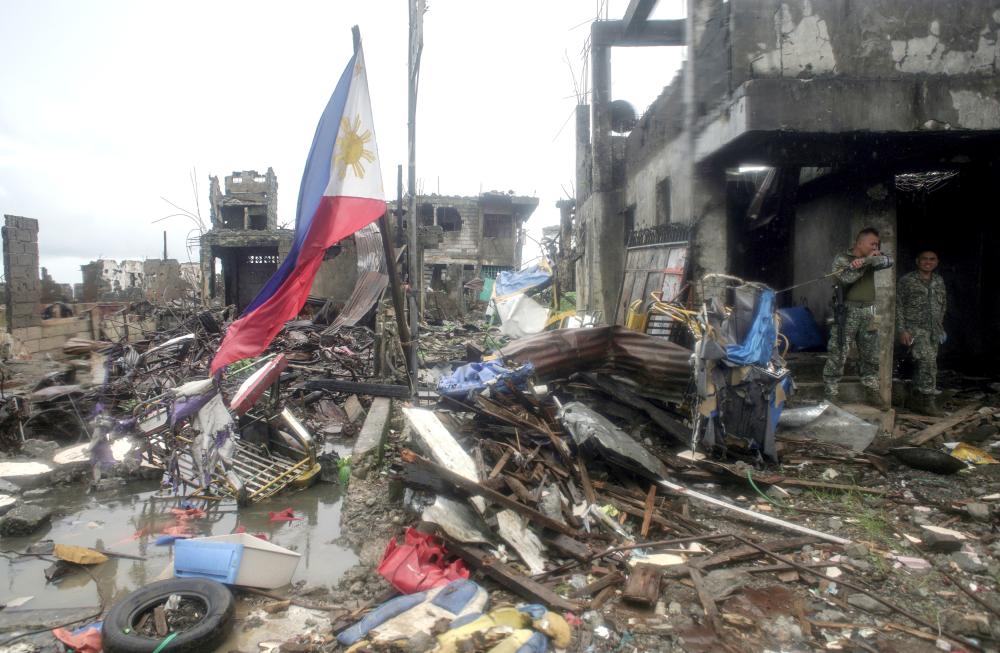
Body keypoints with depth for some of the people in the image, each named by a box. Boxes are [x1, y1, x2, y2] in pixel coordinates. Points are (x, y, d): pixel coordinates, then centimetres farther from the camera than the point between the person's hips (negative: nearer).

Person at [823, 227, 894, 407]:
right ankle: (831, 395, -1)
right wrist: (868, 260, -14)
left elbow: (888, 260, -8)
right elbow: (846, 278, -20)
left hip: (868, 313, 6)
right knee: (838, 355, -6)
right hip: (847, 312, -6)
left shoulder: (871, 259, 12)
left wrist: (866, 260, -23)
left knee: (871, 355, 12)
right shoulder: (841, 258, -3)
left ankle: (872, 392, 24)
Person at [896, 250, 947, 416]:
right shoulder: (907, 280, -3)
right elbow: (898, 305, -5)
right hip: (914, 328, -6)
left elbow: (943, 304, 24)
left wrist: (940, 326, 20)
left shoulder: (939, 281, 13)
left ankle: (916, 399, 18)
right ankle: (928, 400, -16)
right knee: (928, 360, -21)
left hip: (934, 330, 6)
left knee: (923, 365, 8)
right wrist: (902, 329, -11)